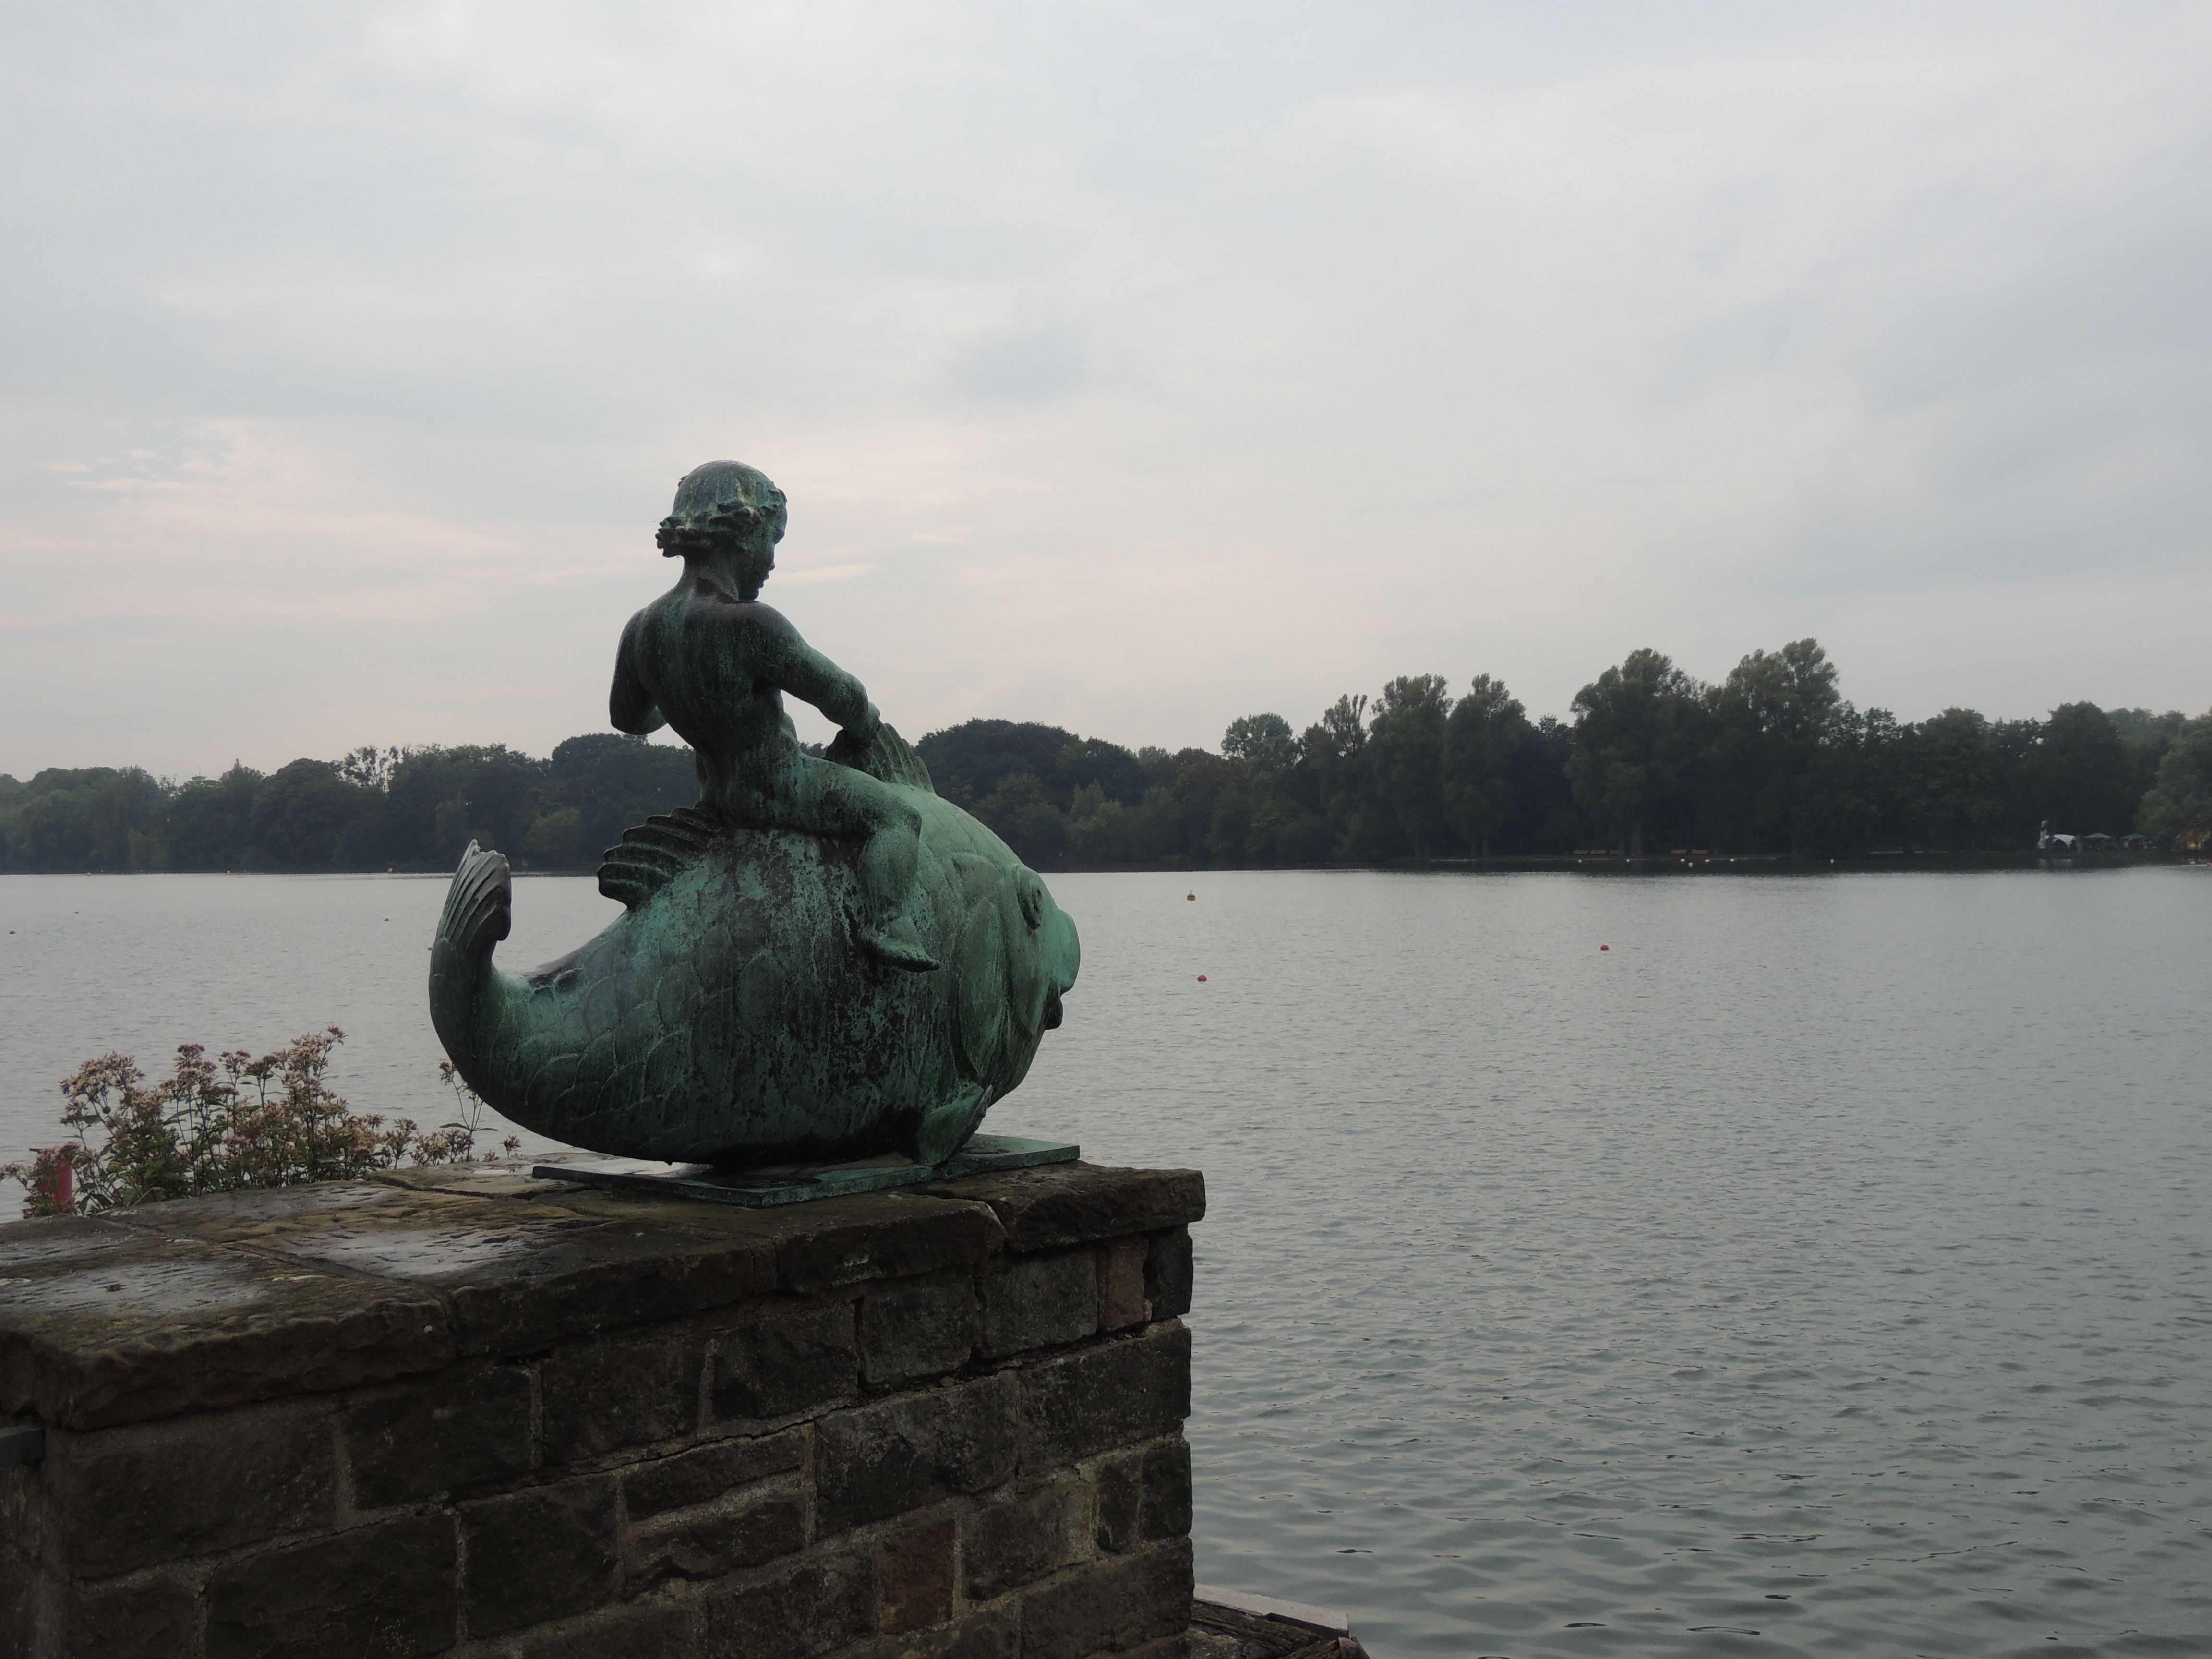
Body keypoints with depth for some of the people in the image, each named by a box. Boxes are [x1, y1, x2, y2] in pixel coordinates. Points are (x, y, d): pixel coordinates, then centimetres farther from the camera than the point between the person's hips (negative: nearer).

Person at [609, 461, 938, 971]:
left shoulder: (642, 630, -7)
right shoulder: (750, 624, -31)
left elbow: (628, 717, 11)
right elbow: (837, 693, -19)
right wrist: (868, 724, 3)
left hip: (715, 790, 8)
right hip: (778, 789, -8)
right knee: (897, 816, 1)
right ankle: (884, 921, -18)